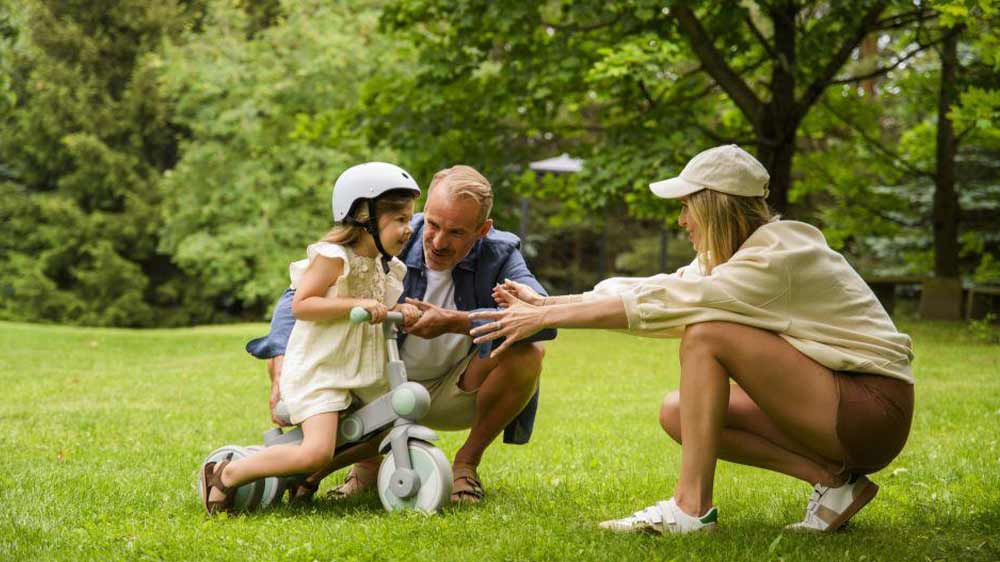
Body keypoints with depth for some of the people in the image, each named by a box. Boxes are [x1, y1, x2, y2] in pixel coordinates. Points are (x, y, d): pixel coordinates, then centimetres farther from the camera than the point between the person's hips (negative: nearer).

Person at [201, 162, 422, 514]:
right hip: (317, 371, -9)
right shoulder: (333, 257, -16)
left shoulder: (388, 267, 9)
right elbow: (301, 306, -21)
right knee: (317, 451, -23)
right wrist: (356, 304, -27)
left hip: (363, 374, 9)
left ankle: (307, 479, 22)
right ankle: (225, 476, -6)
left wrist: (401, 312, -2)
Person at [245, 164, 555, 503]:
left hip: (456, 395, 0)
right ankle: (370, 461, 5)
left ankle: (467, 462, -5)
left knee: (528, 353, -30)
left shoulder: (498, 254, -17)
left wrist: (456, 322, -42)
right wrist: (284, 370, -37)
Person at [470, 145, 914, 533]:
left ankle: (691, 506, -16)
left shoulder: (779, 254, -20)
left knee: (706, 333, -21)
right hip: (829, 400, 10)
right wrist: (544, 304, 3)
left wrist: (547, 318, -18)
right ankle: (832, 480, -3)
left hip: (875, 410, -10)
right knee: (678, 413, 0)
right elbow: (651, 289, 7)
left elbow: (663, 302, -23)